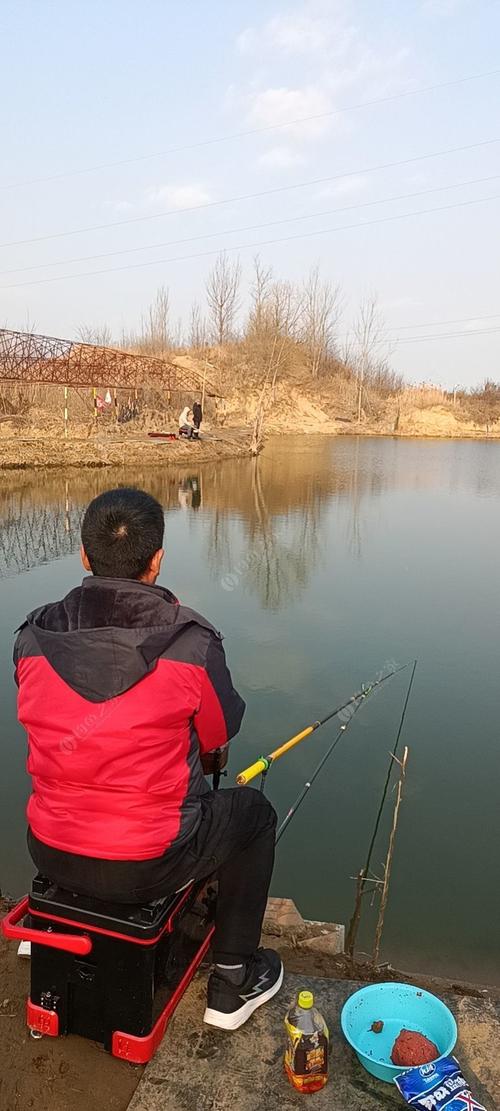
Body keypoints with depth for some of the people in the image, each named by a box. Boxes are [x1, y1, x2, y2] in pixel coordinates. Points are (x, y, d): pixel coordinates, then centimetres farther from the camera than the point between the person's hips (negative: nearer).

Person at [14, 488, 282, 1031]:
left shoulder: (33, 638, -9)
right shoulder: (191, 642, -20)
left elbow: (53, 734, 6)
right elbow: (219, 738, -4)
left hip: (52, 856, 5)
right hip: (146, 867, -4)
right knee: (253, 811, 21)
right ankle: (232, 984, 30)